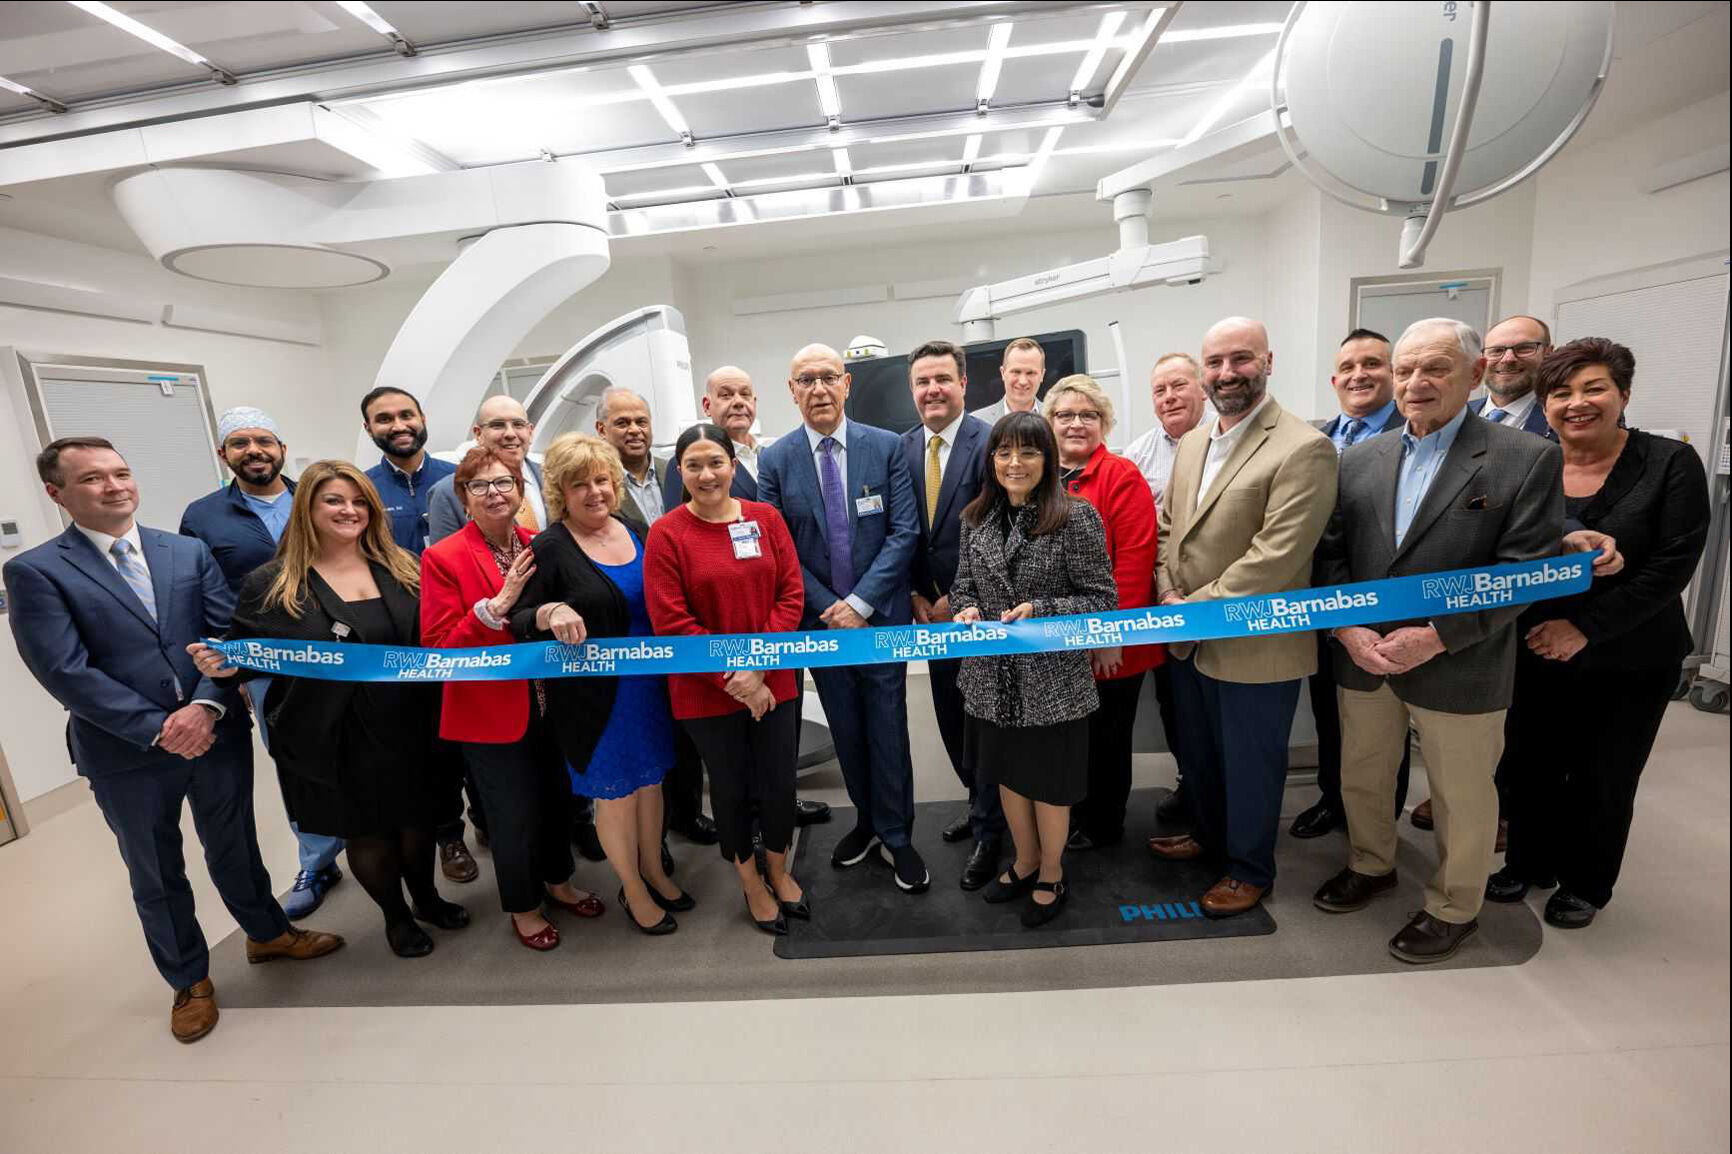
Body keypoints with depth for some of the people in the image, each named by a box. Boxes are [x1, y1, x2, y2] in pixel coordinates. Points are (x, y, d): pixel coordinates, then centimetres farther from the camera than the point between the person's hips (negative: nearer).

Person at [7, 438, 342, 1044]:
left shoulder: (190, 551, 3)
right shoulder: (34, 571, -6)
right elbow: (66, 672, -13)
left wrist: (206, 707, -18)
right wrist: (158, 730, -17)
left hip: (218, 733, 2)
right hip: (125, 754, -2)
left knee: (234, 848, 19)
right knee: (156, 877, 16)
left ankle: (267, 933, 42)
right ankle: (189, 980, 36)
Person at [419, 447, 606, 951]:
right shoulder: (442, 558, -12)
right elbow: (439, 649, -17)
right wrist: (499, 603, -26)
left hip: (549, 702, 4)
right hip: (492, 711, -4)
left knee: (556, 795, 19)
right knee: (514, 814, 10)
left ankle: (557, 881, 45)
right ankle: (523, 907, 35)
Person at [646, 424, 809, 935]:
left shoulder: (766, 518, -1)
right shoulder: (666, 534, -9)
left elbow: (791, 594, -3)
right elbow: (671, 621, -12)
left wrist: (757, 665, -13)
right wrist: (731, 677, -14)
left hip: (772, 680, 2)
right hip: (705, 691, -2)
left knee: (780, 782, 12)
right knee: (730, 787, 15)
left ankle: (779, 870, 42)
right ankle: (750, 881, 42)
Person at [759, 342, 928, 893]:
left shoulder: (887, 446, -5)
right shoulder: (775, 460, -2)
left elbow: (905, 532, -8)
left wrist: (860, 602, -14)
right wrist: (827, 608, -11)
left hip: (882, 615, -1)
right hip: (820, 618, 2)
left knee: (888, 731, 7)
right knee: (846, 732, 16)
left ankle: (896, 836, 26)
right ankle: (867, 820, 37)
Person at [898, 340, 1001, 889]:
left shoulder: (989, 442, -13)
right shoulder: (901, 447, 5)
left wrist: (958, 600, -13)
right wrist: (919, 595, 0)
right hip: (933, 609, 6)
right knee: (950, 715, 16)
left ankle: (989, 830, 23)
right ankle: (981, 802, 38)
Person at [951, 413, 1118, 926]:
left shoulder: (1076, 518, -13)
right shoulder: (976, 519, 3)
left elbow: (1103, 600, -11)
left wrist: (1039, 610, -23)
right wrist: (967, 610, -12)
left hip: (1053, 679, -5)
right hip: (993, 677, 5)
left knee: (1049, 783, 13)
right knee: (1008, 773, 21)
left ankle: (1051, 876, 39)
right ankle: (1024, 863, 46)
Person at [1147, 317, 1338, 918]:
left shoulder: (1303, 449, -17)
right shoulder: (1192, 442, 8)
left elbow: (1276, 556, -23)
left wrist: (1197, 608, -18)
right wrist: (1169, 596, -3)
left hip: (1255, 649, -7)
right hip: (1188, 641, 7)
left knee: (1250, 765, 13)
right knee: (1198, 753, 24)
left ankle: (1249, 868, 36)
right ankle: (1209, 834, 48)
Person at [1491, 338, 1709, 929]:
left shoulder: (1670, 463, -8)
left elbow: (1673, 564, -14)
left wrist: (1585, 628, -19)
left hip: (1630, 661, -2)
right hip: (1536, 653, 2)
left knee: (1603, 780, 12)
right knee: (1532, 765, 12)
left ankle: (1585, 884, 34)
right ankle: (1529, 862, 34)